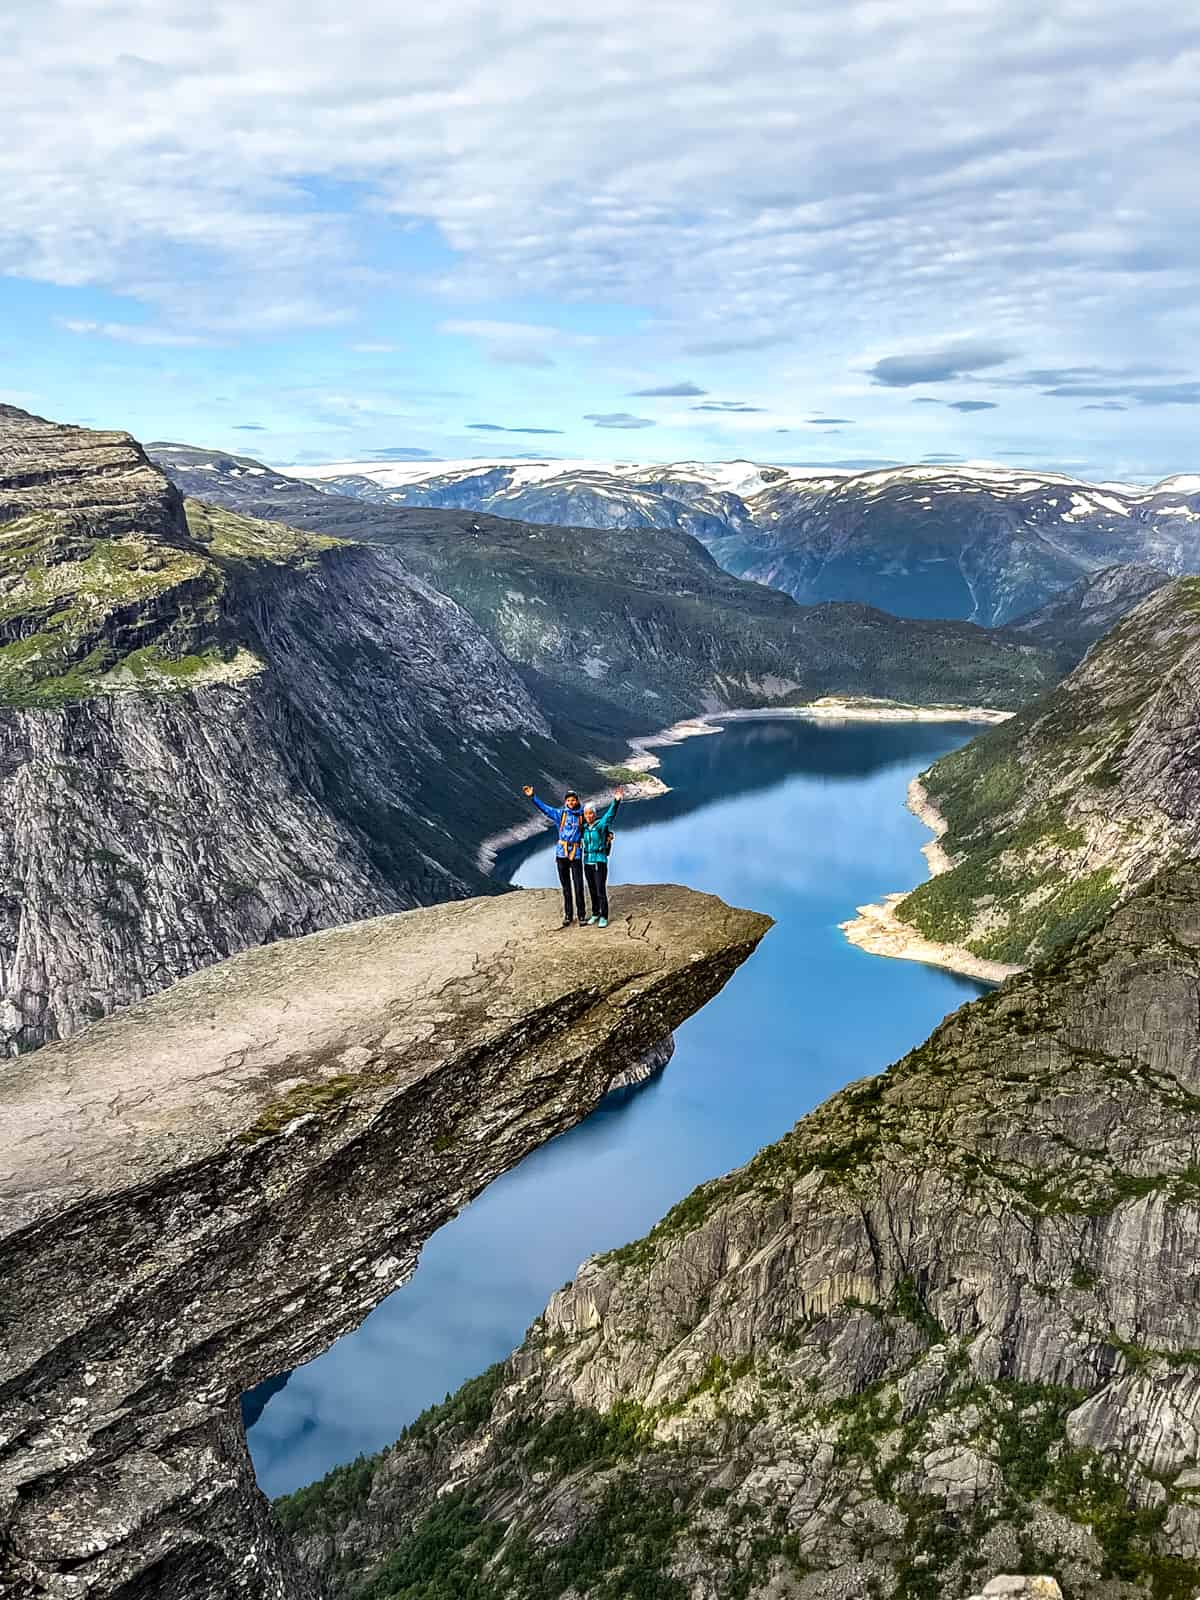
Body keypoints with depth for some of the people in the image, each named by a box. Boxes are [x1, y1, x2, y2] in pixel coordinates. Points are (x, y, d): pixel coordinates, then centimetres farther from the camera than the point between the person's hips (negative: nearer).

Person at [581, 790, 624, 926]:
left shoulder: (601, 825, -9)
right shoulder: (585, 828, 8)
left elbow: (610, 814, -26)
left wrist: (616, 801, -41)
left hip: (600, 862, -6)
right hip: (587, 862, 6)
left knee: (601, 891, -5)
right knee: (592, 890, 12)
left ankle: (603, 917, 3)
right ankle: (595, 914, 24)